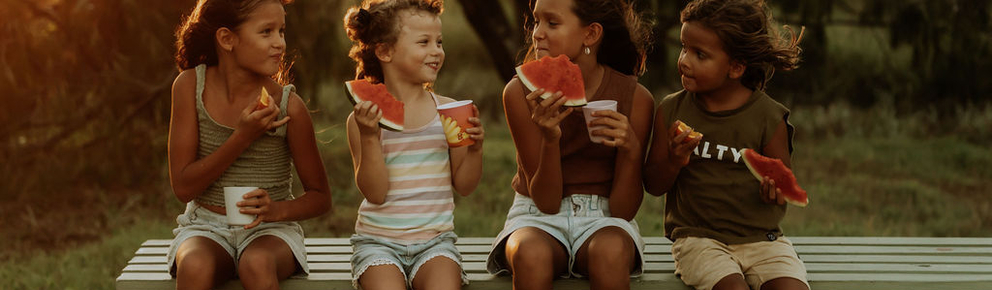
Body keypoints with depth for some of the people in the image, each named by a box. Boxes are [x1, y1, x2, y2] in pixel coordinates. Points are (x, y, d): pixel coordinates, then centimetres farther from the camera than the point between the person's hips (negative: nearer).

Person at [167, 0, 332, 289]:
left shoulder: (288, 106, -11)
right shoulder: (191, 86, -8)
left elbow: (320, 197, 0)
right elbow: (183, 186, -9)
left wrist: (277, 209, -22)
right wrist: (243, 137, -21)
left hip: (270, 228, -1)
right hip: (206, 225, 1)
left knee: (257, 264, -35)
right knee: (195, 266, -33)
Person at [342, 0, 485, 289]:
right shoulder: (365, 116, -4)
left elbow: (464, 186, 7)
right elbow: (375, 192, -10)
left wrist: (474, 149, -11)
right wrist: (369, 137, -20)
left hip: (435, 240, 2)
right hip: (378, 240, -1)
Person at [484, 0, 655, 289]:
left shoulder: (635, 97, -9)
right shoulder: (521, 92, -9)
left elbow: (623, 210, -6)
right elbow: (546, 202, -10)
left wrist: (630, 150, -23)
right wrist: (550, 140, -26)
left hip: (602, 219, 0)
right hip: (538, 216, 0)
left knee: (611, 252, -36)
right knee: (531, 254, -36)